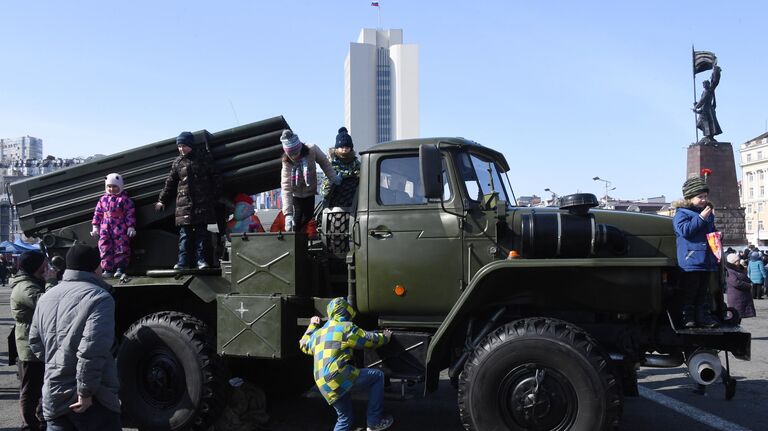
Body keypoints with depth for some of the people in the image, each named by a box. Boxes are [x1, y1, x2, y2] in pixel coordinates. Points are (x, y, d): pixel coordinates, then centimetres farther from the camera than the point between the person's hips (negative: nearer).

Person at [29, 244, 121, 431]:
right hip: (92, 401, -7)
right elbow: (91, 350, -24)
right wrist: (86, 392, -18)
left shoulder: (47, 297, 10)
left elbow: (35, 342, 18)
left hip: (53, 398, 7)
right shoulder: (99, 298, -16)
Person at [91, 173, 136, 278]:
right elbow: (97, 213, 16)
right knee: (105, 248, 2)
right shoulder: (103, 199, 12)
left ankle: (120, 268, 2)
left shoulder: (124, 199, -2)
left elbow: (130, 213, -4)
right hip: (105, 229, 4)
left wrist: (131, 227, -8)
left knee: (121, 248, -3)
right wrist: (95, 227, 12)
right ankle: (107, 269, 8)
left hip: (120, 229, -4)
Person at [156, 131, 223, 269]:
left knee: (201, 231, 1)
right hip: (184, 202, 2)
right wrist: (162, 200, 16)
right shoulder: (178, 162, 9)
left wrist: (216, 195, 3)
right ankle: (182, 261, 1)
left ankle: (201, 259, 6)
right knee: (184, 233, -1)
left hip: (203, 202, -1)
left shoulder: (203, 157, 3)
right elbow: (170, 183, 16)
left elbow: (215, 177, 7)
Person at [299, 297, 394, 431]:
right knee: (377, 376, 1)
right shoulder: (345, 328, -1)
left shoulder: (319, 332, 21)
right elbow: (369, 339, 5)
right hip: (337, 376, -8)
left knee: (344, 419, 19)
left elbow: (305, 345, 41)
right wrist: (385, 337, 25)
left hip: (323, 385, 8)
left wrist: (312, 326, 53)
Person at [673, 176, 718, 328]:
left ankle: (703, 316, 19)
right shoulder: (682, 213, -5)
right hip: (690, 261, -7)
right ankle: (687, 317, 3)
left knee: (704, 292, 13)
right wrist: (701, 218, -19)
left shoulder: (709, 214, 18)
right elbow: (684, 230, -21)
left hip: (707, 261, 7)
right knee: (689, 292, -3)